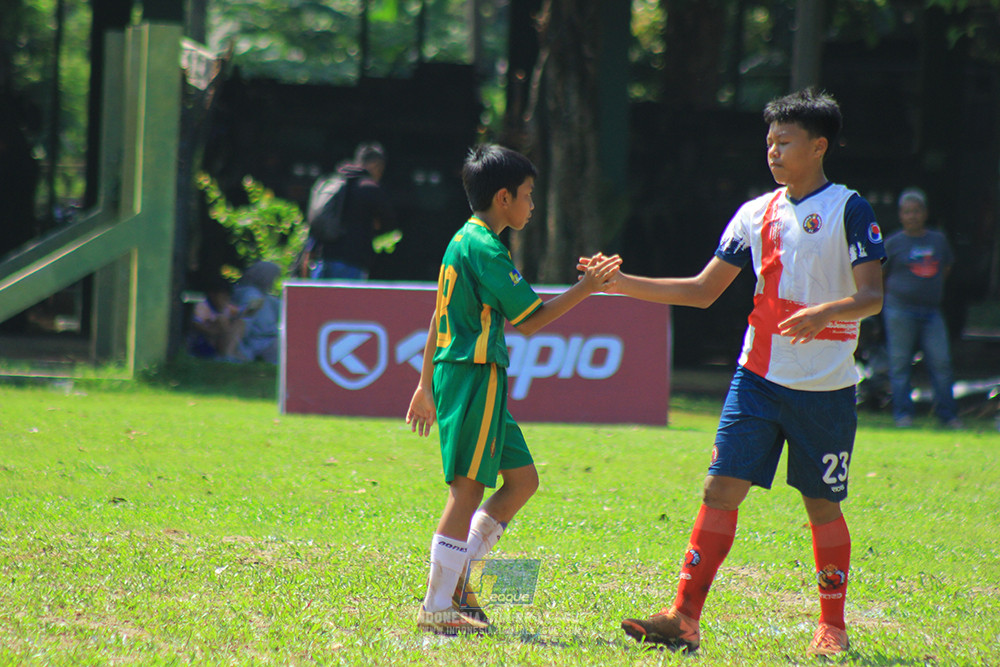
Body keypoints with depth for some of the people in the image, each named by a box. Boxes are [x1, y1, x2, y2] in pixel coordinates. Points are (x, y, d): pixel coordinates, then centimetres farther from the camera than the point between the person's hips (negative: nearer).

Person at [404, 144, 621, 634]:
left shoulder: (463, 242, 17)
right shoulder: (486, 249, -14)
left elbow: (438, 321, 21)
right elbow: (528, 319, -14)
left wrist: (426, 386, 25)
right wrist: (586, 287, -10)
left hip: (454, 373, 10)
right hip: (475, 376, -10)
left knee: (522, 477, 12)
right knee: (468, 490, -8)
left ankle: (455, 579, 12)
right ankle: (437, 608, -6)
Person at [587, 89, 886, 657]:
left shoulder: (849, 210, -6)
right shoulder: (756, 214, 10)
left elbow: (873, 296, -12)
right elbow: (703, 290, 15)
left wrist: (826, 312, -32)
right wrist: (623, 284, 8)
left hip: (825, 386, -4)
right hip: (759, 376, 4)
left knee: (823, 505, 4)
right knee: (722, 487, -6)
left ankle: (833, 627, 18)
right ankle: (686, 616, -8)